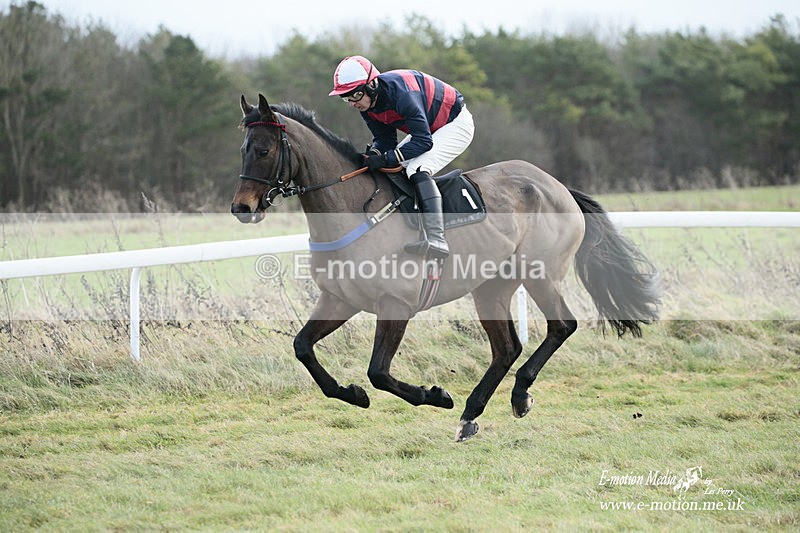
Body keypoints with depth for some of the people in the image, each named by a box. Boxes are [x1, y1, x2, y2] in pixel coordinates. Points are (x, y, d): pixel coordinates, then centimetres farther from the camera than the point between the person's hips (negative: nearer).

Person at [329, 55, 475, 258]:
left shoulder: (400, 93, -35)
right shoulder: (367, 104, -9)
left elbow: (423, 141, -34)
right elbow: (384, 139, -2)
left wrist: (387, 158, -37)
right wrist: (374, 154, -24)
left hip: (456, 124, -10)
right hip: (427, 129, 10)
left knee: (417, 169, -29)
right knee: (388, 169, 3)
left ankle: (436, 240, -40)